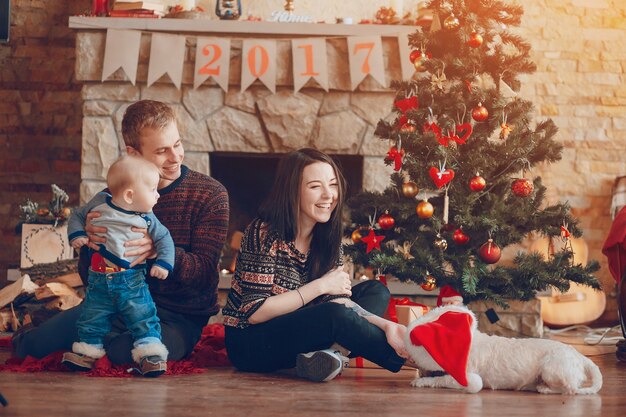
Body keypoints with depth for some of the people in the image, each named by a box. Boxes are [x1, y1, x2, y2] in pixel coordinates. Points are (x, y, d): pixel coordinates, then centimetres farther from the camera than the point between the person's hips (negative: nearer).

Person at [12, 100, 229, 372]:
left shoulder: (210, 194, -8)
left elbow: (204, 272, -15)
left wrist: (158, 249, -35)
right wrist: (90, 242, -22)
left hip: (180, 317, -2)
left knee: (126, 353, -35)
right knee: (34, 343, -18)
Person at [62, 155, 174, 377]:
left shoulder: (146, 218, -3)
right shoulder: (99, 204, -3)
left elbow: (164, 239, 2)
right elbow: (77, 217, 11)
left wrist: (163, 263, -13)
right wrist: (77, 235, -7)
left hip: (132, 282, -1)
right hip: (99, 281, 1)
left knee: (143, 318, -8)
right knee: (91, 319, 9)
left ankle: (150, 353, -2)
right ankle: (87, 351, 24)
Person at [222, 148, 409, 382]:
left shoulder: (327, 239, 3)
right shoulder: (265, 234, -17)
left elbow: (337, 299, -5)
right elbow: (254, 312, -22)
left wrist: (384, 325, -23)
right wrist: (319, 286, -21)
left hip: (293, 333, 8)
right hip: (248, 344, -8)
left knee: (375, 291, -1)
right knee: (336, 315, -31)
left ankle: (332, 352, -28)